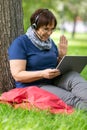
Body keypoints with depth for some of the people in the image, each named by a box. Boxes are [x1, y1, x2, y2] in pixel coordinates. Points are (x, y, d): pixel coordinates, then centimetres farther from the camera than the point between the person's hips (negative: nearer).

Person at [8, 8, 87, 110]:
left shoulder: (50, 42, 16)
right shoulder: (20, 43, -7)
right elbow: (17, 75, -14)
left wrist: (62, 55, 1)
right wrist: (42, 74, -26)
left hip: (53, 83, 5)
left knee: (73, 76, -28)